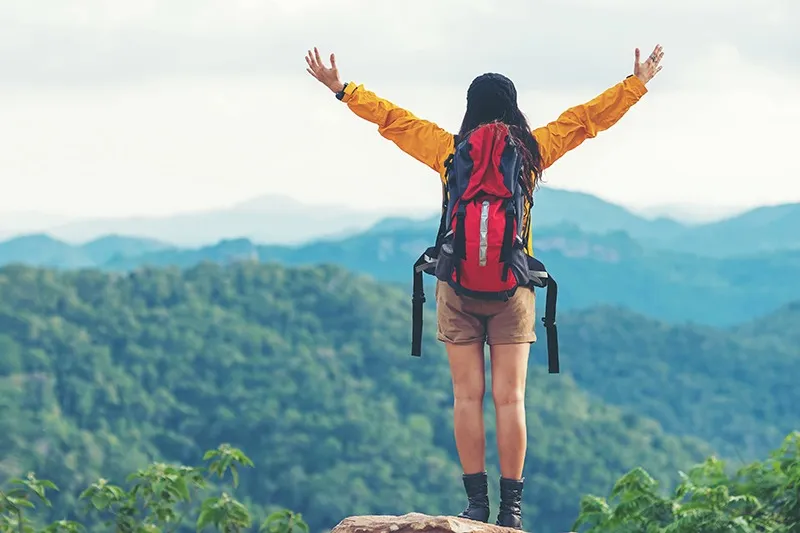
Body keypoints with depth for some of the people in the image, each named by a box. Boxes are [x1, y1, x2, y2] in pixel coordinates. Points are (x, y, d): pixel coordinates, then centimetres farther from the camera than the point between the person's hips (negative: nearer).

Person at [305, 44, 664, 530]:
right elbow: (589, 117, 13)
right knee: (510, 399, 0)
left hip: (458, 288, 0)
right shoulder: (532, 149, 3)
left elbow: (391, 118, 12)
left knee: (468, 396, 2)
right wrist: (638, 84, 25)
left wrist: (342, 89, 24)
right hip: (512, 289, 0)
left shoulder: (447, 149, 2)